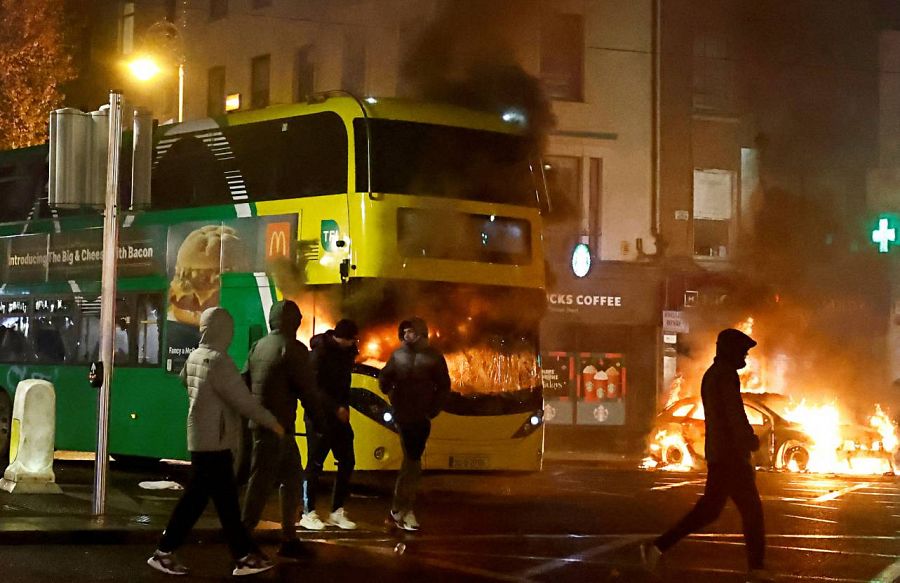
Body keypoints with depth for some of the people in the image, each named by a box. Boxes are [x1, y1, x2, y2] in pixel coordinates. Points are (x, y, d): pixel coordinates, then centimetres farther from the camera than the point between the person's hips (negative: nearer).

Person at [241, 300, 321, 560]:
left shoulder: (258, 346, 9)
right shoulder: (293, 349, -12)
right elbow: (307, 390, -12)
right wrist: (320, 415, 3)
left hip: (260, 423, 8)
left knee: (292, 478, 15)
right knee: (261, 483, -2)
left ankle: (289, 539, 19)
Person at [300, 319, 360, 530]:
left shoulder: (346, 351, 8)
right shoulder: (321, 352, -14)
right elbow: (315, 387, -19)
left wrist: (345, 406, 3)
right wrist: (336, 408, -22)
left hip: (339, 415, 7)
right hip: (319, 417, -7)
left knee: (347, 461, 5)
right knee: (315, 464, -2)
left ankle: (337, 512, 13)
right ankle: (308, 513, 5)